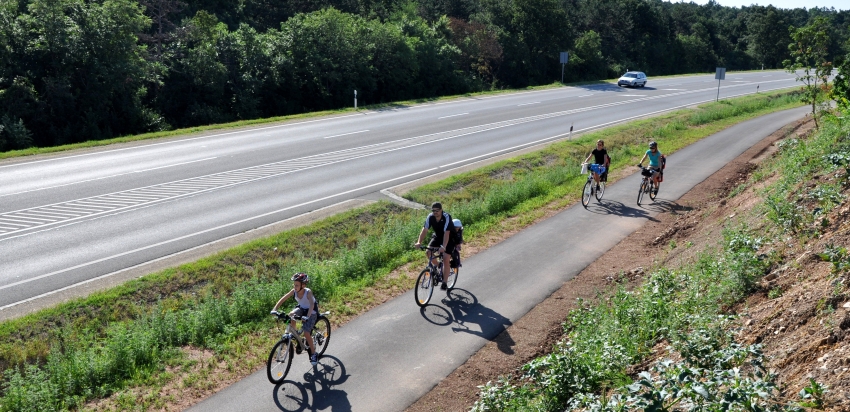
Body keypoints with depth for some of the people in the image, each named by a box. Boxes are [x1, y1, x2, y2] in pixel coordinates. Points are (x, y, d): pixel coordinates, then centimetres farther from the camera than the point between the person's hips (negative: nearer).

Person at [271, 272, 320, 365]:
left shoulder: (308, 292, -34)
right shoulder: (294, 291, -21)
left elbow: (312, 304, -46)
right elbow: (283, 299, -19)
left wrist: (307, 316, -60)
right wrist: (274, 309, -31)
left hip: (311, 311, -5)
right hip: (302, 308, 5)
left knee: (306, 333, -15)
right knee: (290, 315, -26)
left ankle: (313, 353, 5)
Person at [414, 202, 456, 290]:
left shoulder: (446, 217, -31)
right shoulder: (430, 217, -18)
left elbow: (446, 233, -39)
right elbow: (424, 230, -23)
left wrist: (443, 247, -52)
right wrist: (419, 242, -38)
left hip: (450, 238, -5)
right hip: (437, 236, 5)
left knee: (446, 259, -16)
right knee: (428, 252, -16)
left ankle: (444, 283, -7)